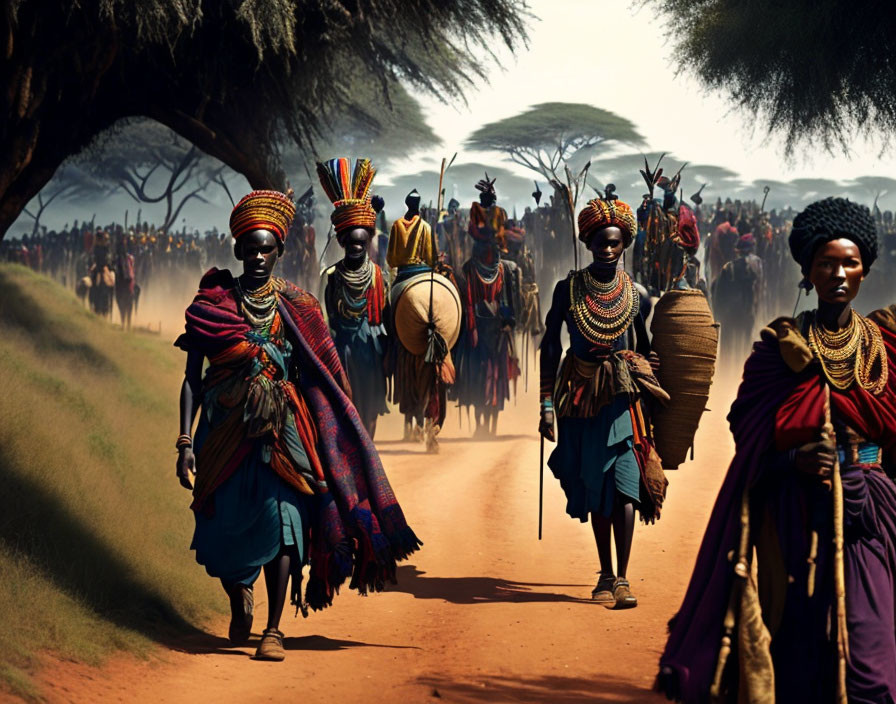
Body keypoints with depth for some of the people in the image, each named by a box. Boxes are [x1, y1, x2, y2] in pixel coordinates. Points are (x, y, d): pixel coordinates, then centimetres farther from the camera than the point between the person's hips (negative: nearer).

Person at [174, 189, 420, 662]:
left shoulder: (295, 307, 6)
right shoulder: (212, 302, 3)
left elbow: (324, 379, 10)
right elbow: (192, 378, 2)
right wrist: (186, 441, -7)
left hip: (282, 430, 0)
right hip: (226, 429, 0)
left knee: (281, 515, -16)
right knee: (223, 529, 2)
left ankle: (274, 628, -12)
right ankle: (239, 602, 34)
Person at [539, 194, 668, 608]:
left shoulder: (637, 295, 2)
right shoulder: (568, 289, 0)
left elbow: (643, 350, 12)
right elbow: (550, 346, 3)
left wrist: (647, 407, 14)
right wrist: (547, 404, -3)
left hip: (622, 397, -1)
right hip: (580, 398, 1)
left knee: (622, 482, -13)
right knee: (593, 487, 7)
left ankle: (621, 579, -16)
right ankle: (606, 575, 17)